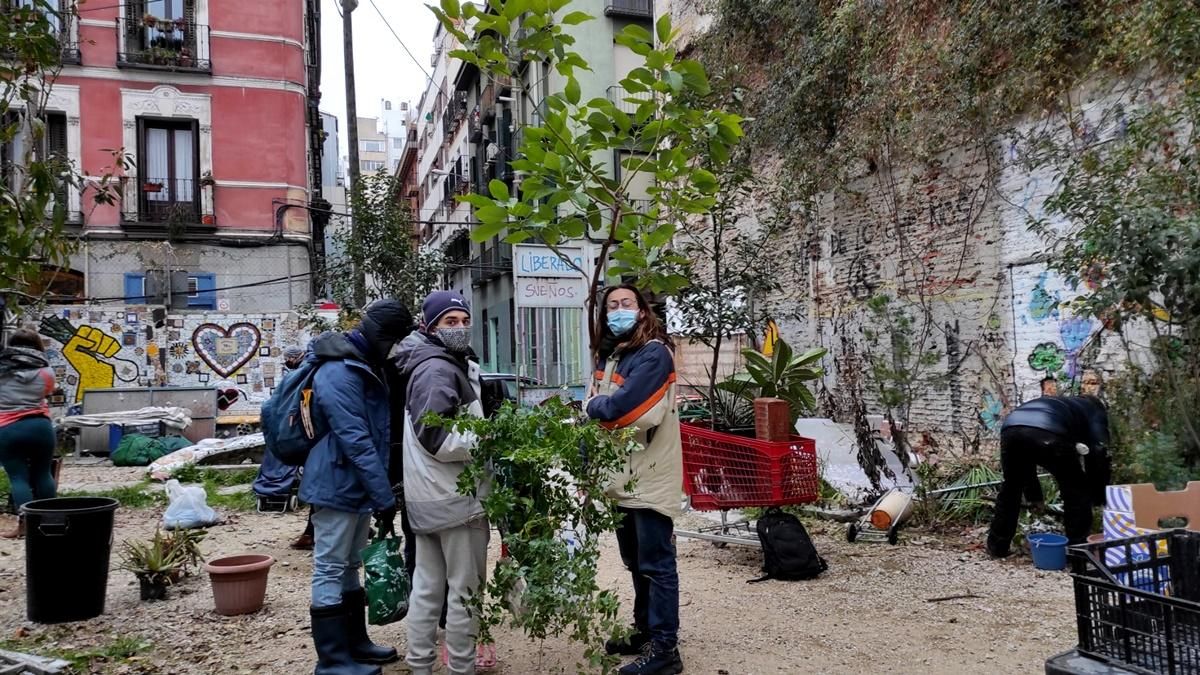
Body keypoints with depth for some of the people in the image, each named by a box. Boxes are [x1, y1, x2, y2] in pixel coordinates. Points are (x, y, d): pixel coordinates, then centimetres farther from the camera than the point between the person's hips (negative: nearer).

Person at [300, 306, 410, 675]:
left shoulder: (365, 368, 11)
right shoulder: (337, 374, -21)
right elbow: (357, 442, -25)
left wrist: (381, 491, 15)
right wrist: (384, 497, -24)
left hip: (357, 487, 10)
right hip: (337, 487, -10)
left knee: (349, 568, 17)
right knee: (330, 571, 0)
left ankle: (355, 643, 29)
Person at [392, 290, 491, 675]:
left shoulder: (450, 365, 16)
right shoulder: (438, 370, -16)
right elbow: (436, 438, -23)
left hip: (428, 497, 10)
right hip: (455, 497, -10)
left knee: (427, 586, 15)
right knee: (465, 588, 1)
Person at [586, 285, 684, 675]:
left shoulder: (654, 353, -15)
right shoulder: (611, 355, 13)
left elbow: (622, 407, -24)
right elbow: (598, 409, 14)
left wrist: (594, 405, -6)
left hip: (650, 477, -9)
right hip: (623, 476, 9)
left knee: (656, 565, -2)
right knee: (636, 563, 19)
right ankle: (645, 632, 33)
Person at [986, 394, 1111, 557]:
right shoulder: (1095, 412, 36)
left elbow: (1025, 459, 48)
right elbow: (1098, 454, 21)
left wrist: (1033, 494, 52)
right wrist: (1098, 497, 31)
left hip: (1011, 428, 5)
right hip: (1048, 434, -5)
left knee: (1010, 488, 26)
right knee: (1077, 491, 18)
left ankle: (997, 546, 31)